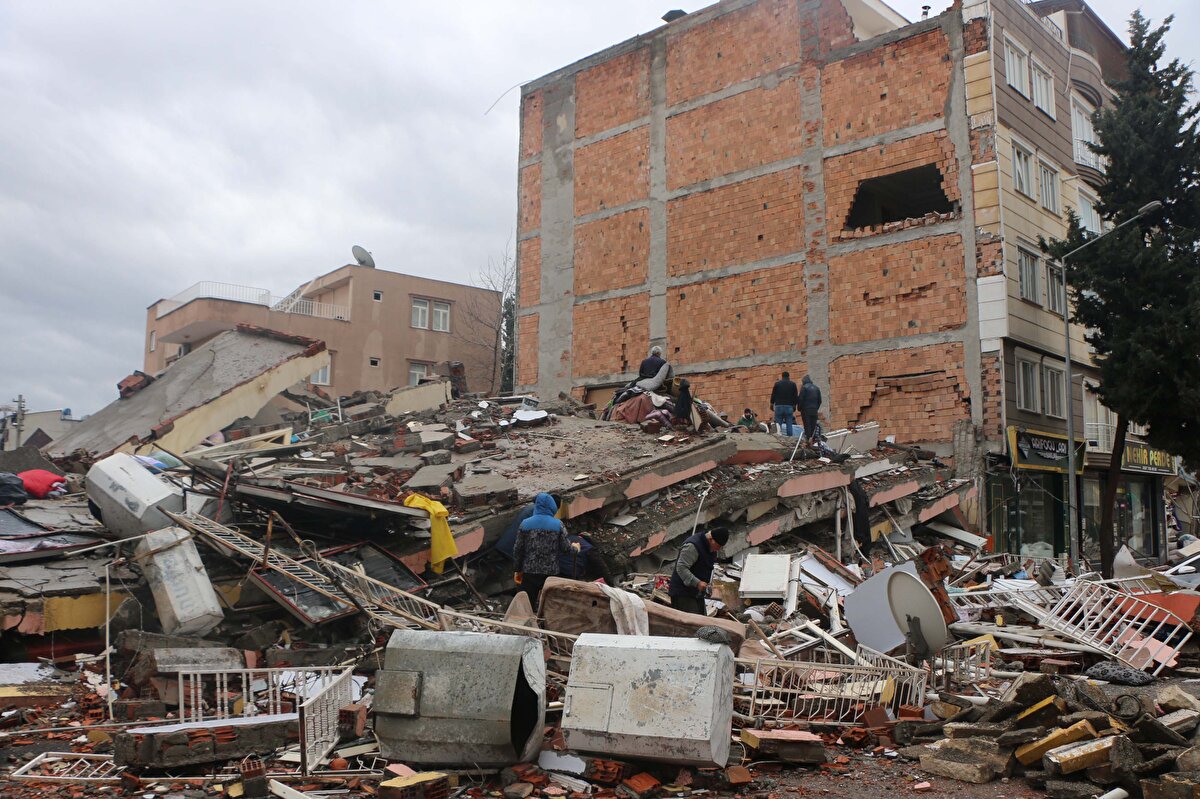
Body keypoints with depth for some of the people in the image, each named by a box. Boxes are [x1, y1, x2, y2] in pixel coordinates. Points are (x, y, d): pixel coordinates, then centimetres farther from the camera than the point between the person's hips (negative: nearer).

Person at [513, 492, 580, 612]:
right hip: (551, 572, 0)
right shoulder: (558, 525, -5)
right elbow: (566, 547, -2)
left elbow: (518, 550, 0)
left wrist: (518, 570, 12)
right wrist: (575, 548, 21)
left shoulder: (525, 524, -3)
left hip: (530, 572, 0)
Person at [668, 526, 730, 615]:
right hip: (683, 594, -10)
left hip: (698, 593, 10)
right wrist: (697, 583, -34)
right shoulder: (692, 546, -22)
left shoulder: (712, 548, 9)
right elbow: (681, 568, -27)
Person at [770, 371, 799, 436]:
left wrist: (772, 404, 12)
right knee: (789, 424, 0)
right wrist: (794, 405, 16)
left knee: (778, 424, 0)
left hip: (779, 406, 0)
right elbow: (796, 396, 9)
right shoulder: (793, 384, 7)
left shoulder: (777, 383, 4)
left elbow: (773, 395, 5)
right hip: (789, 406, 0)